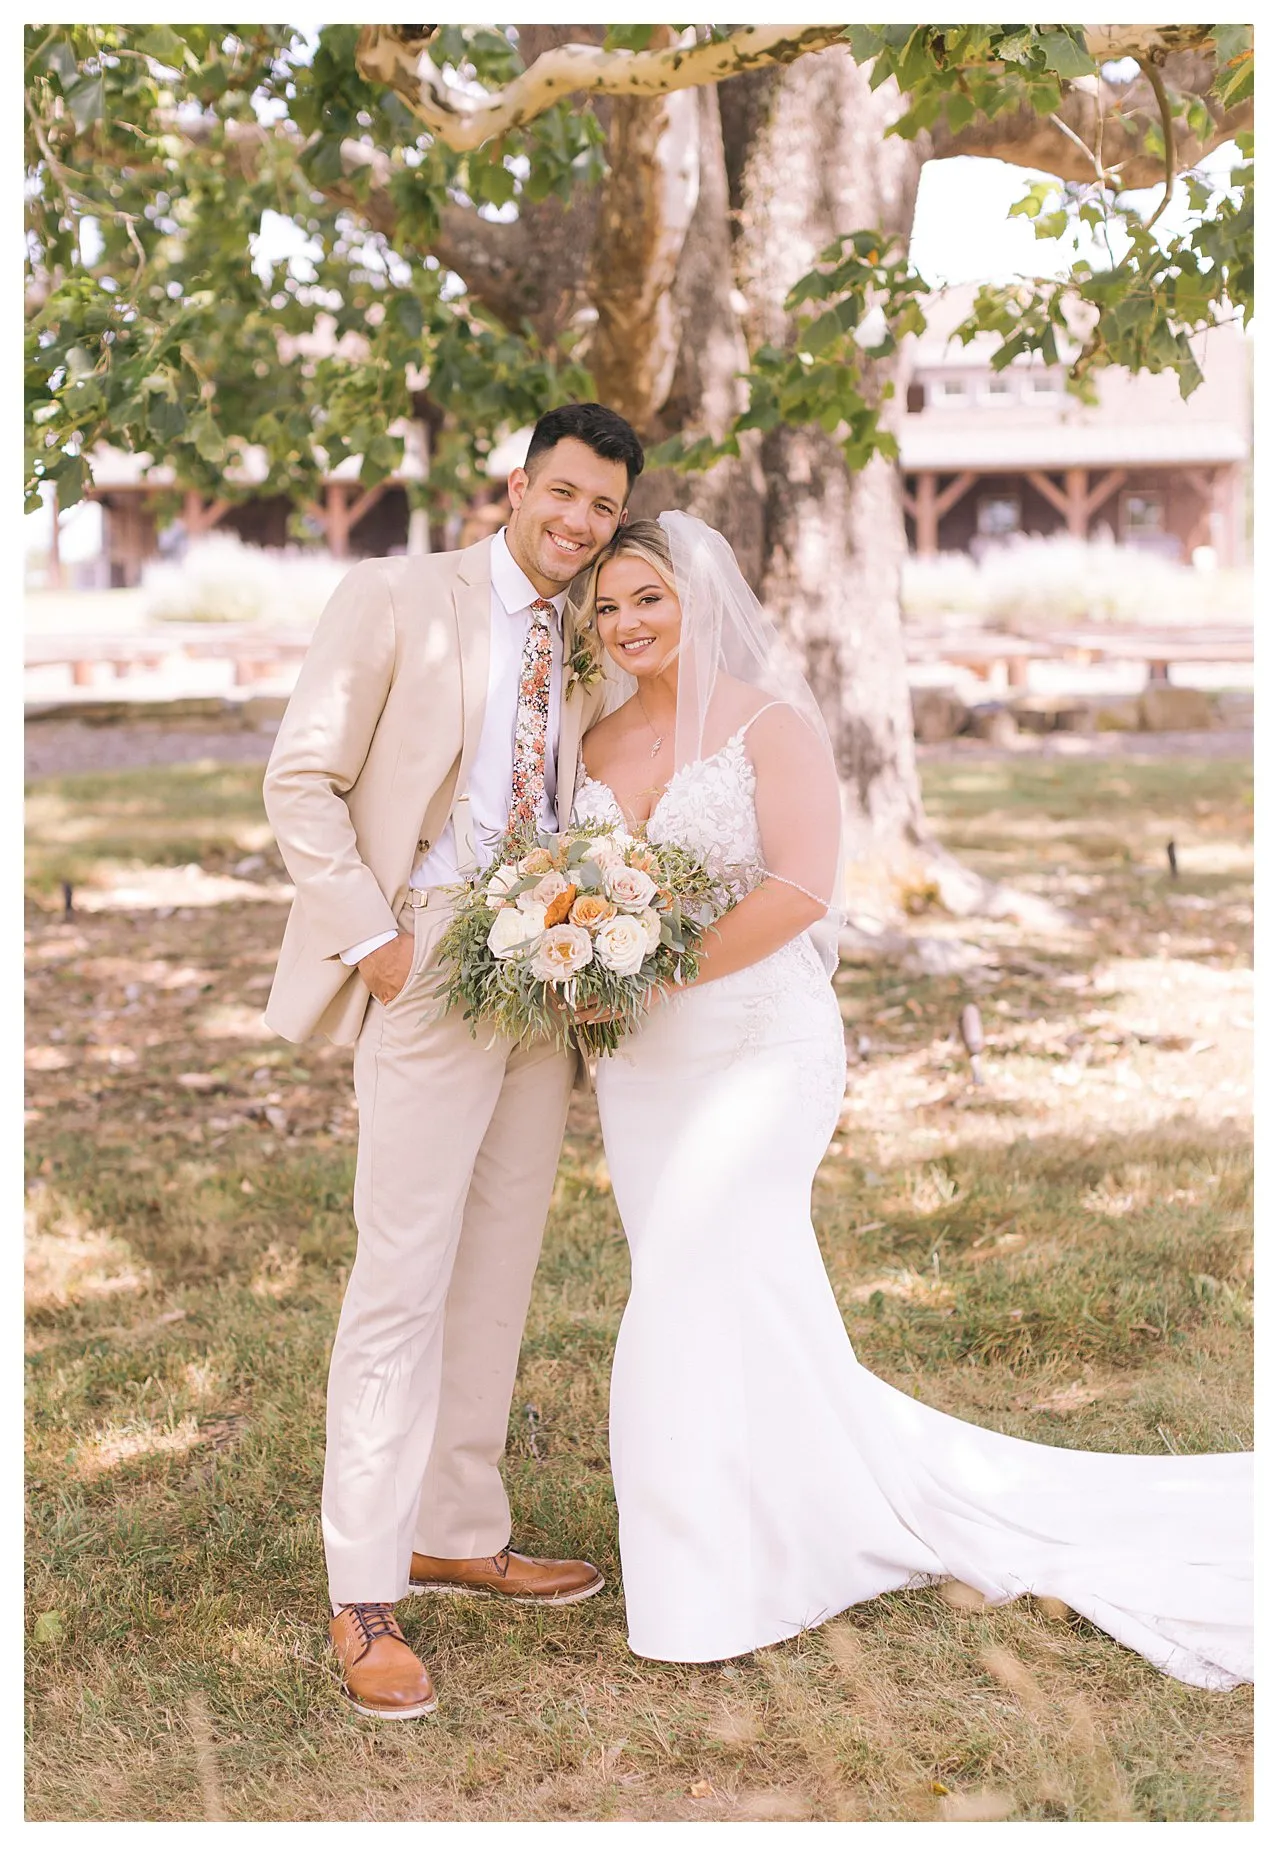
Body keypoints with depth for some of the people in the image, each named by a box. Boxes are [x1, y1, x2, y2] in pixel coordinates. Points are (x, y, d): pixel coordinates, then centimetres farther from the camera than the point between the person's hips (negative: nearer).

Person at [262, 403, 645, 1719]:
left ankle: (456, 1536, 26)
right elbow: (301, 777, -6)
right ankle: (363, 1598, 0)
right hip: (431, 971, -6)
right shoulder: (396, 600, -2)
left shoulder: (583, 647, 15)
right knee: (401, 1280, -8)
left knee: (496, 1278, 12)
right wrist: (371, 937, -14)